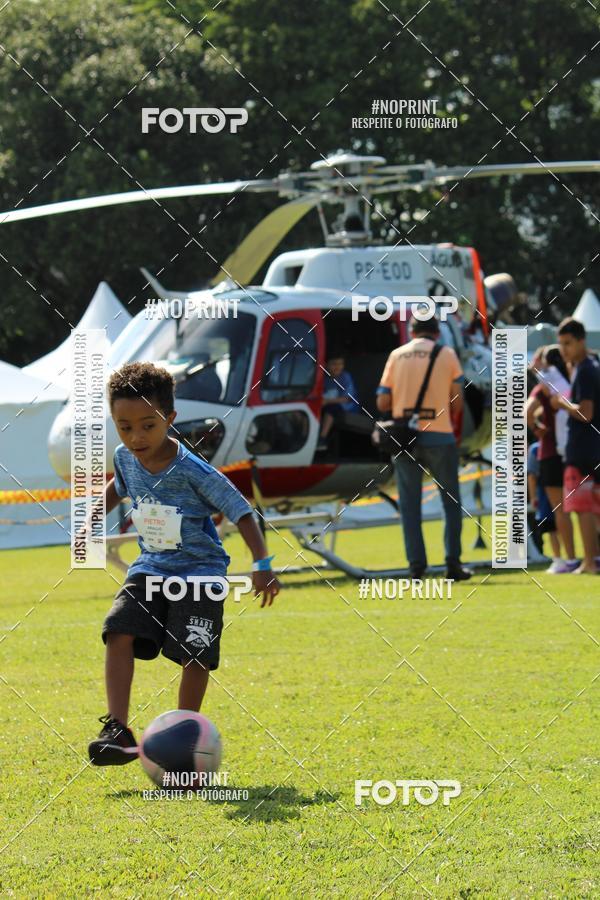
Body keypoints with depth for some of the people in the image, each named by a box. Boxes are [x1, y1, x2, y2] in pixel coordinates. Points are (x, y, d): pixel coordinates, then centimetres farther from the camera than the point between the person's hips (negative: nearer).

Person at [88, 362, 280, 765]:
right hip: (150, 568, 4)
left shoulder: (194, 472, -21)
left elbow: (242, 512, -16)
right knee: (120, 633, -18)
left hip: (199, 571, -4)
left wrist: (262, 565, -22)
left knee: (196, 655, -13)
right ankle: (117, 730, -20)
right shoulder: (125, 458, -3)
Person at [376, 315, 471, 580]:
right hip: (439, 437, -1)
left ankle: (416, 565, 0)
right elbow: (457, 402, 0)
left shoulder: (397, 355, 7)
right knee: (451, 501, 8)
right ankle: (453, 562, 3)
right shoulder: (446, 354, 3)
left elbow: (382, 403, 3)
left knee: (409, 503, 6)